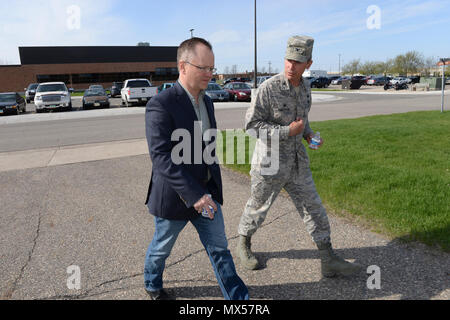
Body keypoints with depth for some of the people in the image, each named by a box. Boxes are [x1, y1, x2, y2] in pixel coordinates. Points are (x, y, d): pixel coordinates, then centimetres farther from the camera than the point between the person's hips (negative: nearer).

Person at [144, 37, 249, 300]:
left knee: (219, 248, 13)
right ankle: (152, 284, 48)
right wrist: (193, 195, -29)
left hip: (206, 192, 6)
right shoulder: (161, 105, -21)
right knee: (162, 247, 19)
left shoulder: (206, 101, 5)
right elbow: (162, 158, -27)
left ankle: (238, 297, 27)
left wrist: (212, 187, 16)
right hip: (174, 196, -6)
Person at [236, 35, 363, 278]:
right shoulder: (268, 88, -18)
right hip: (269, 163, -6)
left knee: (313, 207, 8)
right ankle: (243, 245, 40)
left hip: (297, 162, 6)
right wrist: (287, 131, -22)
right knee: (258, 207, 12)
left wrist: (308, 133, 1)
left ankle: (329, 260, 20)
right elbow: (251, 124, -17)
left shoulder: (305, 87, 4)